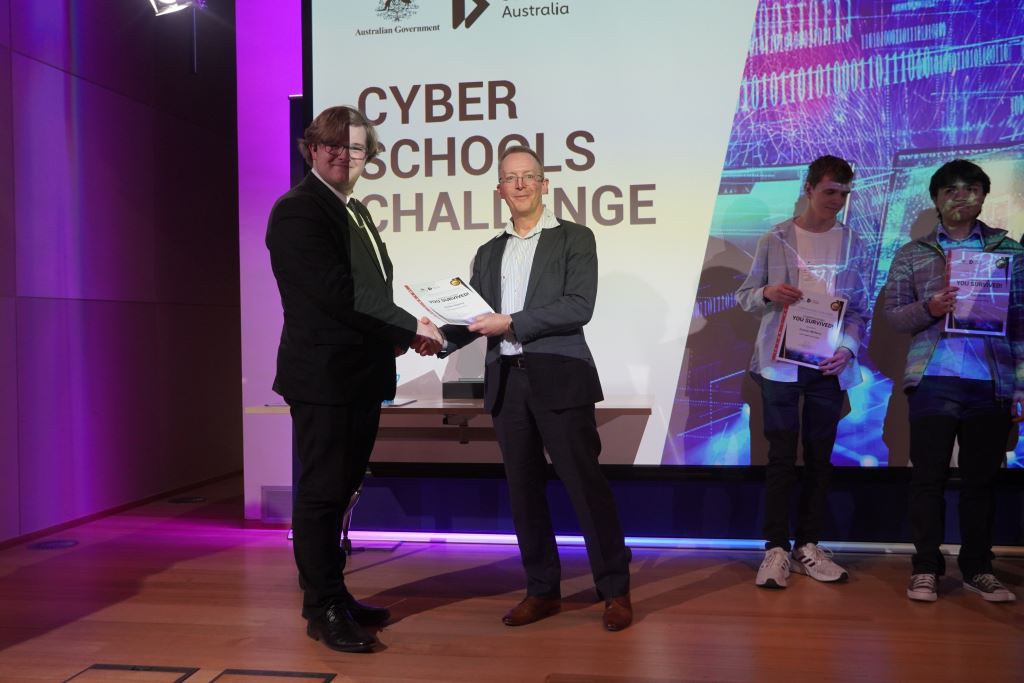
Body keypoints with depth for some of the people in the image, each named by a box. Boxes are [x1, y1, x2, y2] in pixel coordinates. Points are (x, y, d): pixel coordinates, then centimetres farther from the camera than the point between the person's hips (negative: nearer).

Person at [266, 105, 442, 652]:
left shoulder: (357, 212, 18)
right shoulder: (297, 210, -11)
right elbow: (337, 293, -21)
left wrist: (396, 336, 3)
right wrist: (409, 327, -17)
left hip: (361, 375, 9)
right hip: (322, 376, -9)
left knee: (338, 492, 15)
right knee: (321, 493, 1)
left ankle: (332, 597, 27)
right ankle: (324, 610, 13)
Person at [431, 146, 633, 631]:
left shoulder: (574, 239, 2)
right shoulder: (489, 253, 17)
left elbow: (579, 307, -11)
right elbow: (475, 314, 12)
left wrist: (511, 323, -17)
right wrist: (443, 337, -9)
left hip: (558, 378, -5)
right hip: (506, 382, 5)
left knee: (585, 483, -3)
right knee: (523, 488, 9)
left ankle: (615, 591, 11)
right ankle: (542, 590, 22)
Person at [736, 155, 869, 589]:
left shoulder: (851, 243, 8)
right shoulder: (775, 239, 3)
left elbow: (859, 307, 7)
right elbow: (745, 296, 5)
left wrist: (848, 348, -10)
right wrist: (767, 294, -17)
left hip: (829, 365, 2)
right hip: (781, 361, -2)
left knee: (819, 456, 7)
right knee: (782, 456, -1)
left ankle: (808, 547, 17)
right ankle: (776, 549, 4)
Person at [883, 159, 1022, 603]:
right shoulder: (912, 255, 11)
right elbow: (892, 314, 6)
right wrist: (928, 308, -15)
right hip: (934, 380, 0)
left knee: (981, 478, 8)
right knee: (929, 476, 2)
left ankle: (978, 569, 18)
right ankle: (926, 568, 11)